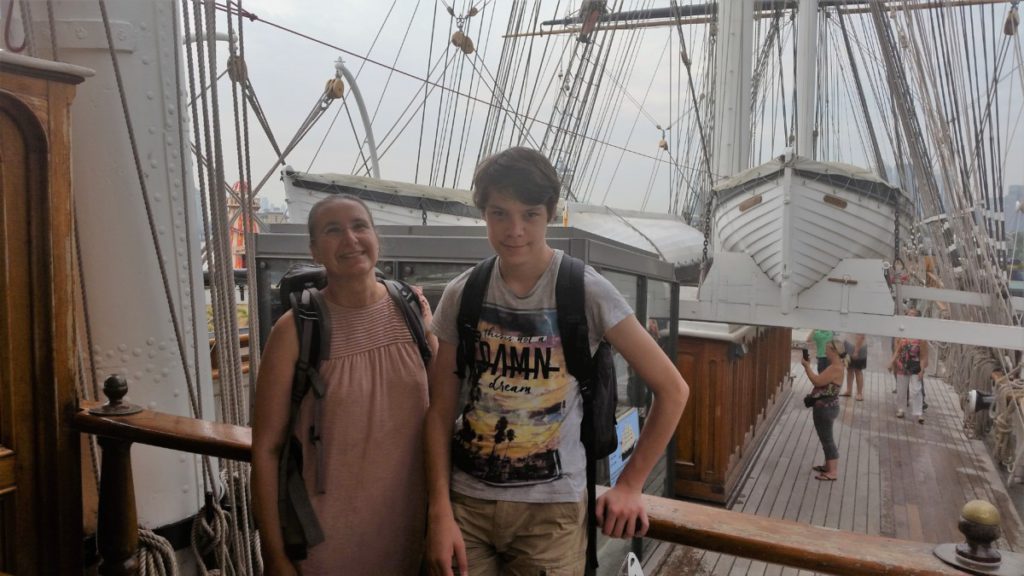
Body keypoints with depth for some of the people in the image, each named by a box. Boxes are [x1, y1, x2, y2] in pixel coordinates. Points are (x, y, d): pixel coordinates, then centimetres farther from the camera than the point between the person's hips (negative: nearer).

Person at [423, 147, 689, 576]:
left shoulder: (586, 292, -11)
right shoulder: (460, 296, -2)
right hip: (466, 498, 2)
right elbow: (441, 411, 2)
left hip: (551, 508, -2)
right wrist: (440, 512, -5)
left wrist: (629, 486, -4)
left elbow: (672, 389, -6)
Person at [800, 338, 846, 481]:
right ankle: (828, 465, 31)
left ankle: (833, 472, 4)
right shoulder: (834, 367, 10)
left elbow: (817, 381, -25)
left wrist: (807, 366, -18)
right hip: (824, 407, 10)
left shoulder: (836, 368, -23)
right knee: (825, 438, 20)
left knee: (827, 439, -3)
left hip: (826, 408, -10)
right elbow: (820, 381, 16)